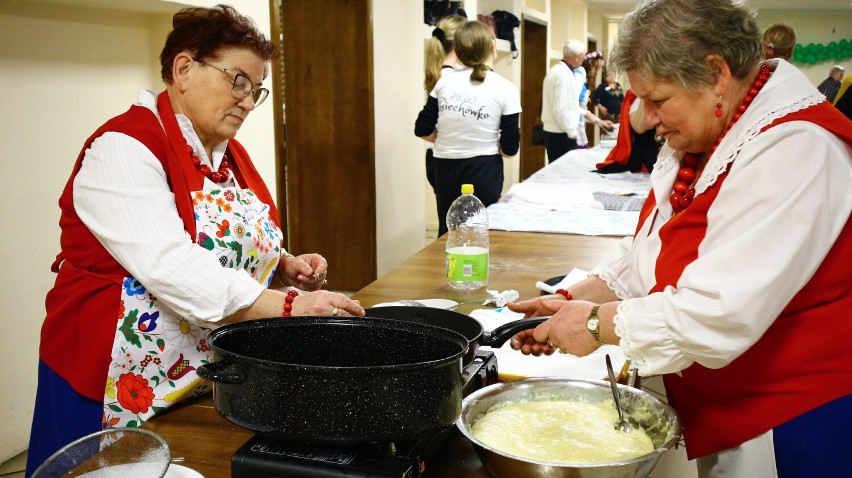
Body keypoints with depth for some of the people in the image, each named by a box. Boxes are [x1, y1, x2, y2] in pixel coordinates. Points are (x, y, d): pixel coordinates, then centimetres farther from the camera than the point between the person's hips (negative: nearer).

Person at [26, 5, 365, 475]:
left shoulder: (230, 154, 9)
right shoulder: (124, 147, -16)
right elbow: (169, 267, -28)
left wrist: (286, 267, -1)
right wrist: (287, 306, -31)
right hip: (130, 391, -7)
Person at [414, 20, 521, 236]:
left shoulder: (445, 80, -1)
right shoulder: (506, 89, -10)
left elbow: (422, 130, 1)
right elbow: (509, 149, -10)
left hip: (446, 169, 3)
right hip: (483, 172, -3)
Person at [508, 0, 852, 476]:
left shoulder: (794, 150, -26)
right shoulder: (696, 141, 4)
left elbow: (718, 316, -32)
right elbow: (643, 261, 9)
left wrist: (599, 323, -20)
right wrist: (572, 301, -5)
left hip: (790, 428, -8)